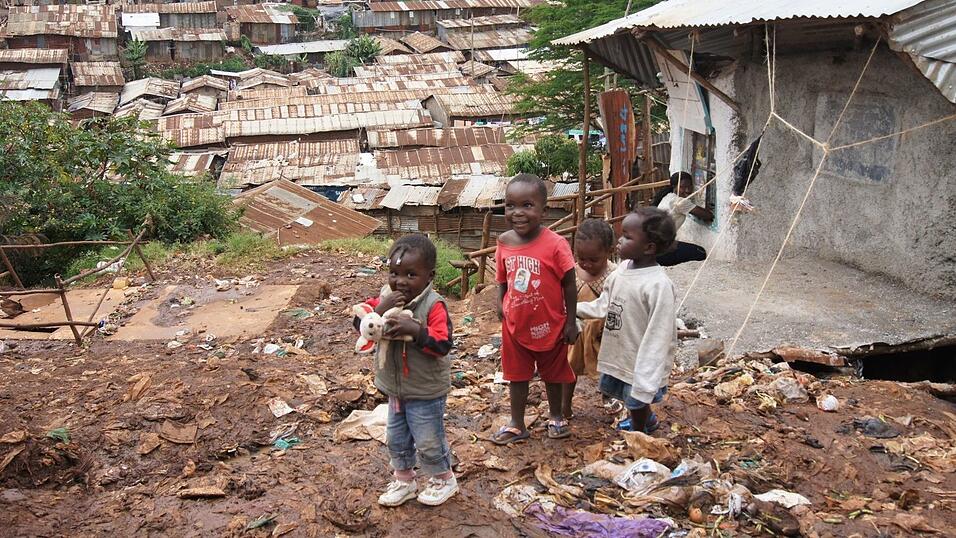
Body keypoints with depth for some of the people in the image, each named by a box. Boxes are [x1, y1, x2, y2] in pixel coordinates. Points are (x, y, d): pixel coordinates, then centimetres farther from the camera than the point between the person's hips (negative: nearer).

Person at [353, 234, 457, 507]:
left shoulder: (434, 305, -22)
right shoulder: (385, 297, -5)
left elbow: (442, 345, -29)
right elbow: (361, 324, -12)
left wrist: (414, 330, -40)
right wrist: (380, 308, -29)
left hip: (426, 392, -6)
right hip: (395, 389, 6)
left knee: (428, 441, 9)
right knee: (396, 439, 20)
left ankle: (444, 479, 33)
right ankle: (403, 480, 41)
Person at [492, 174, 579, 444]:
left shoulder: (555, 244, -23)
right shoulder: (504, 242, -9)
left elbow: (569, 284, -13)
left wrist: (570, 322, -9)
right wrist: (500, 304, -12)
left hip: (549, 325, -3)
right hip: (515, 324, 3)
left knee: (553, 373, 20)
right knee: (517, 374, 17)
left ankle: (557, 417, 43)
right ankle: (517, 424, 34)